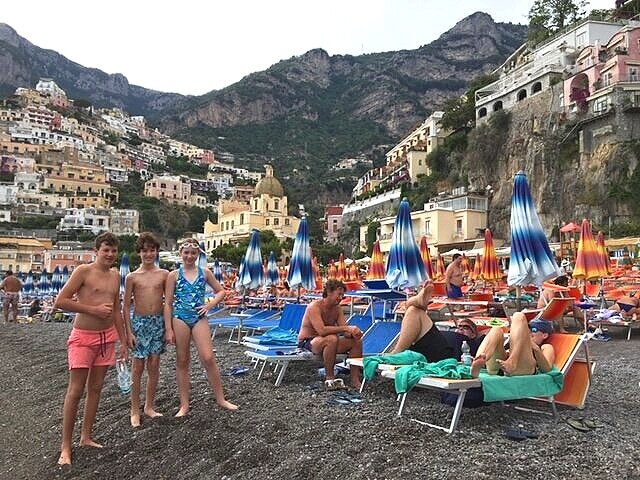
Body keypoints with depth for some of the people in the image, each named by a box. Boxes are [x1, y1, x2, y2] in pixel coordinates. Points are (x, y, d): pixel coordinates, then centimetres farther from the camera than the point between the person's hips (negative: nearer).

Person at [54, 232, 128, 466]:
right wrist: (93, 309, -17)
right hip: (83, 337, -6)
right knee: (75, 391, -3)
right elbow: (60, 301, -13)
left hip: (107, 337, 6)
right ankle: (66, 446, 7)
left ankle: (86, 437, 24)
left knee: (95, 388, 12)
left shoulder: (115, 276, 10)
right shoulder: (83, 271, -9)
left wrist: (123, 341, 16)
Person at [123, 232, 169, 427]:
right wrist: (129, 332, -6)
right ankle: (135, 410, 13)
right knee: (138, 367, 1)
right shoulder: (132, 277, 0)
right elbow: (126, 306, 0)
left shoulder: (164, 274, 4)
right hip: (139, 322, -2)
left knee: (154, 366, 6)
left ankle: (149, 406, 21)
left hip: (158, 323, 2)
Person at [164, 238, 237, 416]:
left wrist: (210, 305, -3)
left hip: (200, 318, 0)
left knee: (208, 358, -7)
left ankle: (220, 398, 8)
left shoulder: (205, 272, 5)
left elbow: (221, 291, 14)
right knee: (182, 361, 6)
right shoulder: (173, 275, 1)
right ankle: (184, 404, 16)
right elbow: (168, 303, 0)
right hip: (180, 319, 0)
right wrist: (168, 329, -5)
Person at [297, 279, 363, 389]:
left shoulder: (337, 308, 2)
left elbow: (346, 332, -3)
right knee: (332, 338, -37)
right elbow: (322, 330, -33)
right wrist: (345, 328, -33)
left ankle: (355, 379, -5)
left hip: (328, 343, 8)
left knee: (356, 341, -7)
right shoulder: (314, 306, -20)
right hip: (307, 342, -8)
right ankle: (329, 378, -24)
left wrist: (353, 332, -27)